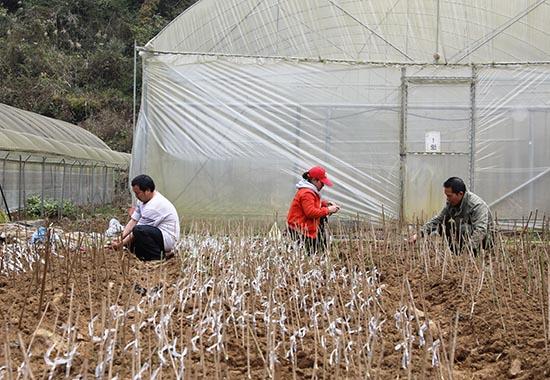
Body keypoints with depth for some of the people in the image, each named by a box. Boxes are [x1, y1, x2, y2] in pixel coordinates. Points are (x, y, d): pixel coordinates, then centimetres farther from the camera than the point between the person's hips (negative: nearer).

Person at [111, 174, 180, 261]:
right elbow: (133, 221, 4)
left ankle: (157, 257, -13)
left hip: (168, 237, -10)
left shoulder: (154, 206, -24)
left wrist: (122, 244, -12)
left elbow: (138, 229, -19)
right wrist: (121, 238, -7)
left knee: (138, 231, -31)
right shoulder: (143, 200, 6)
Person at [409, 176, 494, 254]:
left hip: (483, 240, -8)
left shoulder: (477, 205, -28)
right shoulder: (451, 203, -4)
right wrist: (419, 234, -9)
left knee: (463, 228, -34)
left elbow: (480, 231, -38)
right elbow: (437, 219, 3)